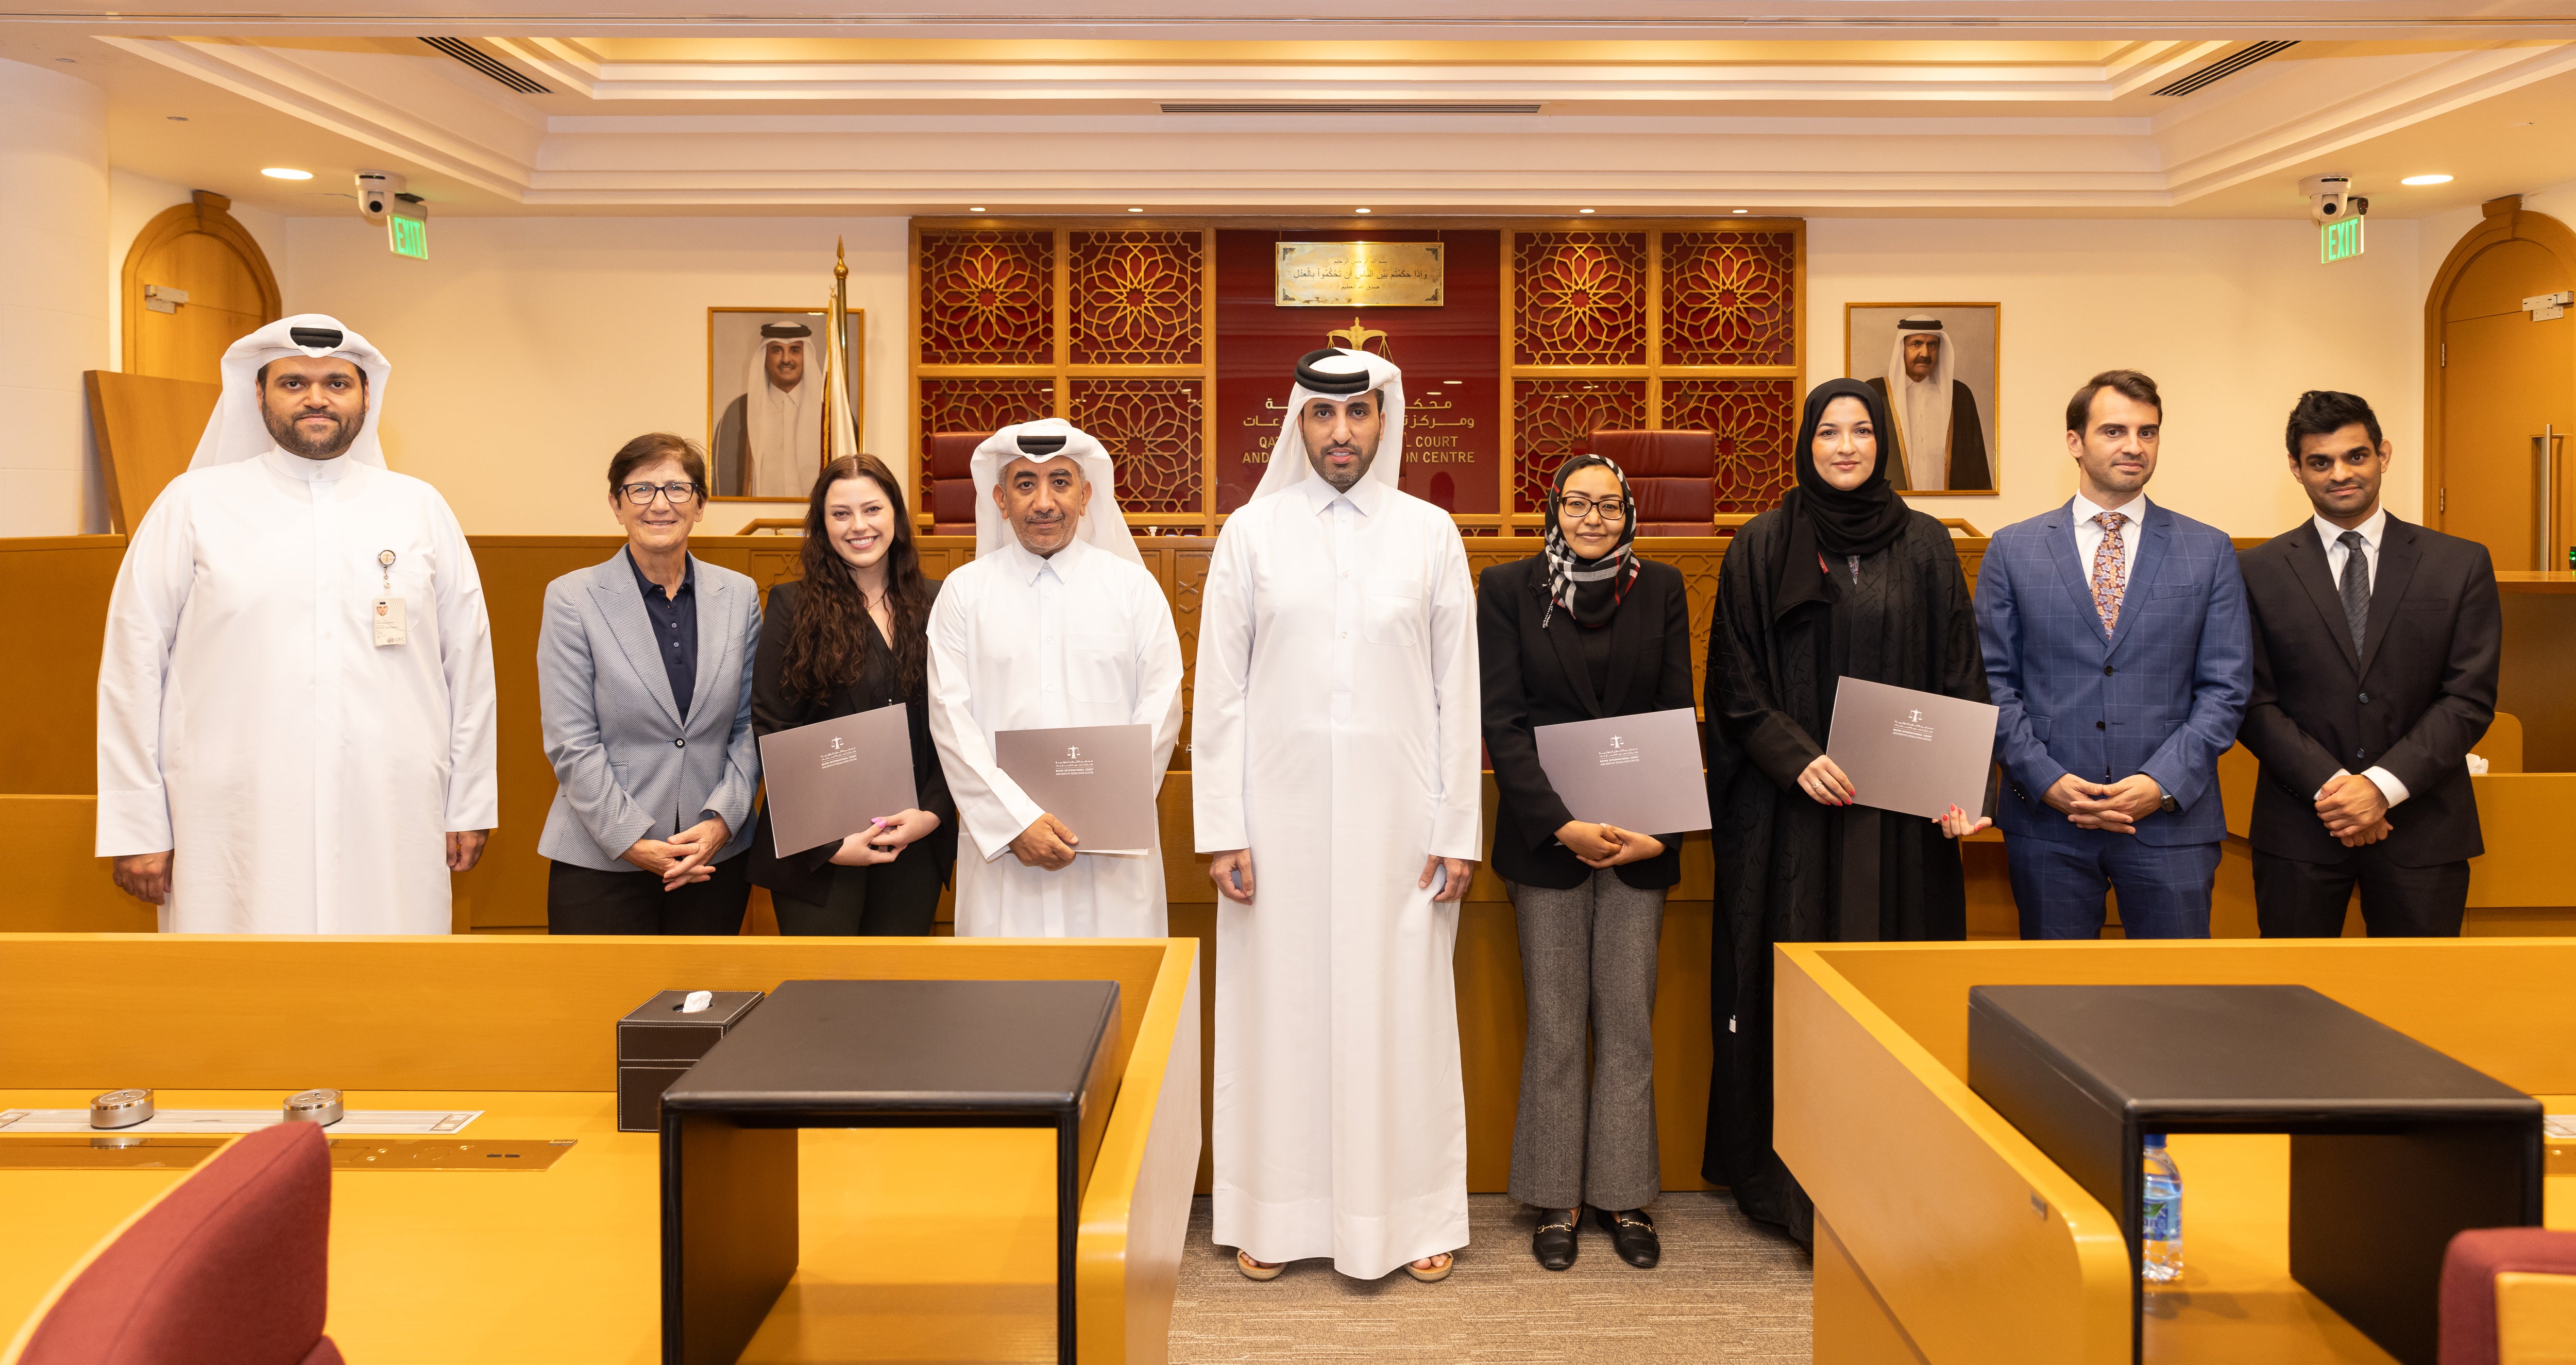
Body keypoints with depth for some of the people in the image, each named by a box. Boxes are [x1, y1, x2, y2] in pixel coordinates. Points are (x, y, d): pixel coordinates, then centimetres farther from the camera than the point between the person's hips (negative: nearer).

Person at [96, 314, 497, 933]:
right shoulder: (192, 505, 8)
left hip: (392, 829, 1)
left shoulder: (421, 509, 12)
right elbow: (133, 669, 6)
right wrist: (137, 827, 1)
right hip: (236, 831, -1)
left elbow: (468, 665, 12)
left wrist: (470, 805, 9)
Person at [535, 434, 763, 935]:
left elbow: (750, 727, 6)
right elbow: (570, 743, -7)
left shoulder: (740, 595, 6)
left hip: (716, 853, 3)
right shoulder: (572, 598, -3)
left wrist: (721, 820, -7)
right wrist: (633, 841, -12)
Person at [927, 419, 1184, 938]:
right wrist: (1016, 822, -11)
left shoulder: (1135, 587, 7)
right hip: (1001, 845, 0)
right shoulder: (963, 592, 6)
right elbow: (951, 719, 0)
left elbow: (1161, 710, 2)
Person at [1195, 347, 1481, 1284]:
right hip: (1281, 812, 0)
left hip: (1398, 819, 0)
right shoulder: (1252, 533, 4)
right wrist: (1222, 831, -3)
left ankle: (1415, 1215, 18)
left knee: (1401, 1007, 5)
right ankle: (1276, 1215, 18)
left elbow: (1456, 693, 4)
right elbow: (1220, 692, 2)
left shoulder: (1430, 534, 5)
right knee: (1280, 1006, 5)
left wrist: (1458, 831, 0)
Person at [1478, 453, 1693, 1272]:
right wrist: (1562, 825, -15)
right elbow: (1502, 721, -5)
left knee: (1629, 1022, 6)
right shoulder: (1508, 589, 1)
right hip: (1547, 836, -1)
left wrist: (1658, 830, -9)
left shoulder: (1660, 590, 6)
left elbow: (1677, 716, 4)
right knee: (1556, 1027, 4)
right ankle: (1556, 1201, 16)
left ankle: (1624, 1196, 19)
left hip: (1640, 836, 2)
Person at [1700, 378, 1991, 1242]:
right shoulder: (1764, 547, 3)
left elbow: (1959, 677, 6)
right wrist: (1795, 757, -14)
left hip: (1899, 808, 2)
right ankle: (1788, 1182, 9)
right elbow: (1734, 681, 0)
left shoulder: (1925, 546, 8)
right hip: (1790, 807, -1)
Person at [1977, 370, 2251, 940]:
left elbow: (2225, 688, 2)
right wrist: (2046, 780, -10)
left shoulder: (2210, 551, 6)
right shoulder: (2012, 550, 5)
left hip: (2172, 820, 0)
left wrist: (2162, 784, -11)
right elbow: (1993, 680, 2)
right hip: (2045, 820, 0)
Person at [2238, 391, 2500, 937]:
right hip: (2300, 828, 0)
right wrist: (2328, 787, -14)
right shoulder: (2258, 571, 3)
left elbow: (2470, 699, -2)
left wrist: (2382, 785, -13)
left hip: (2424, 828, 1)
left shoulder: (2462, 564, 5)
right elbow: (2255, 703, -2)